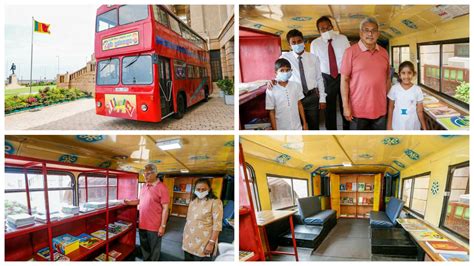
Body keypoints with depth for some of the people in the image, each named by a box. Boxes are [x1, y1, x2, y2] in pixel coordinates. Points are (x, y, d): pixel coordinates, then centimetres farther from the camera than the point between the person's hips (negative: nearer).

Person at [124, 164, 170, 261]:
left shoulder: (161, 187, -15)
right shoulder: (144, 186, 6)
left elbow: (165, 208, -16)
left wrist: (163, 226, -17)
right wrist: (128, 202, 4)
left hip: (154, 226, -6)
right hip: (142, 224, 7)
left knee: (154, 250, 10)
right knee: (144, 247, 21)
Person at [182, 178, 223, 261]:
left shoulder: (215, 202, -12)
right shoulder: (193, 200, 9)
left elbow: (217, 225, -15)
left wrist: (211, 243, -19)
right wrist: (184, 235, 15)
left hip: (203, 244, -6)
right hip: (189, 241, 6)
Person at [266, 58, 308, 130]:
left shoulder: (296, 86, -4)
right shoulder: (271, 91, -11)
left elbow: (299, 105, 6)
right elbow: (272, 112, -6)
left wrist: (304, 123, 7)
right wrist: (275, 131, -6)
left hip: (297, 127, 3)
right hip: (281, 129, -2)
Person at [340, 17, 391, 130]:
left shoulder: (384, 52, 8)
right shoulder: (350, 52, -7)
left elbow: (387, 78, 16)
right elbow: (344, 80, -8)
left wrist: (388, 101, 11)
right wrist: (345, 106, -12)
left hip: (380, 109, 5)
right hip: (358, 110, -4)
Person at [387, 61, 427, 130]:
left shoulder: (417, 90, -6)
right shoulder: (394, 88, -5)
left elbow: (419, 111, -2)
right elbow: (390, 109, 2)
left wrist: (424, 128, -4)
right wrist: (389, 125, 1)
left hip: (413, 127, 0)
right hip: (397, 127, 0)